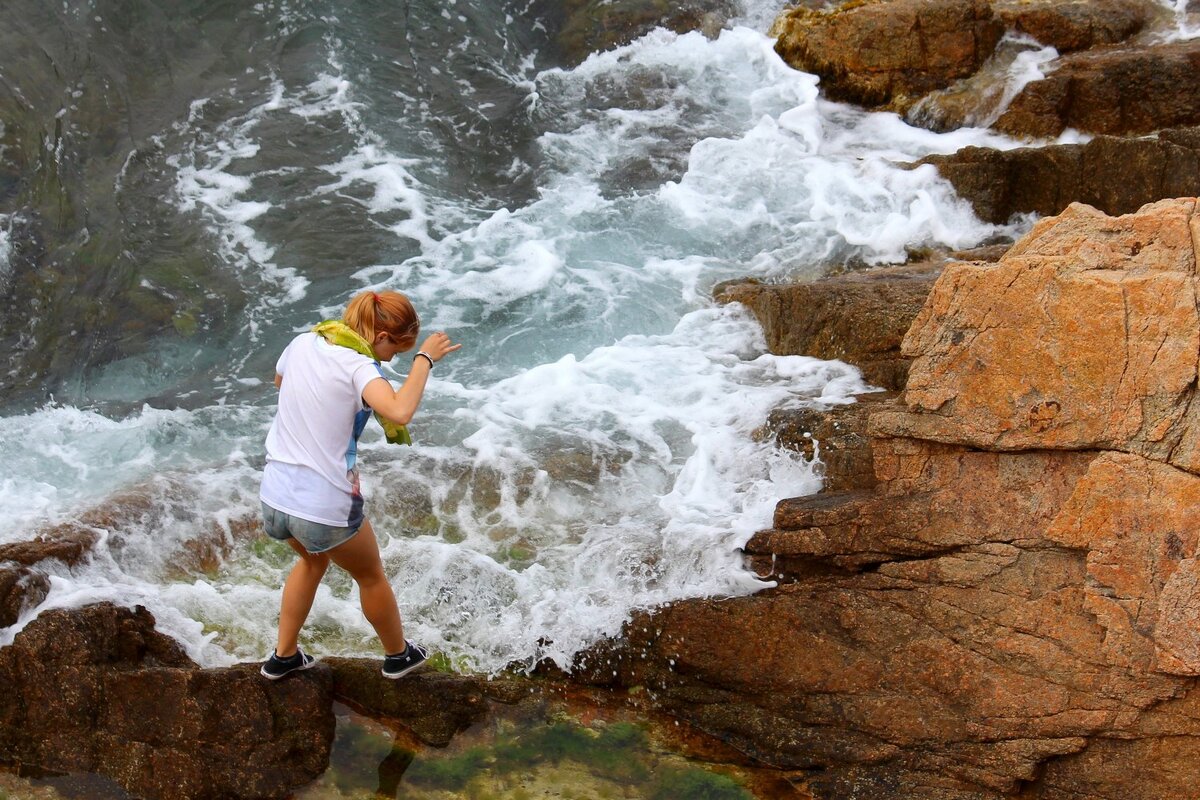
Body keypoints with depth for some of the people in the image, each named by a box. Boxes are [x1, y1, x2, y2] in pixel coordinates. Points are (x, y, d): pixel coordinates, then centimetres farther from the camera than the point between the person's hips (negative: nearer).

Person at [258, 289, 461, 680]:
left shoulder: (303, 343, 2)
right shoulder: (358, 366, -19)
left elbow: (278, 379, 26)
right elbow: (400, 412, -38)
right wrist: (424, 359, -25)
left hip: (275, 497, 6)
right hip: (326, 510, -6)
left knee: (313, 560, 36)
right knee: (370, 575, 23)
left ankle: (284, 656, 43)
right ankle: (398, 654, 45)